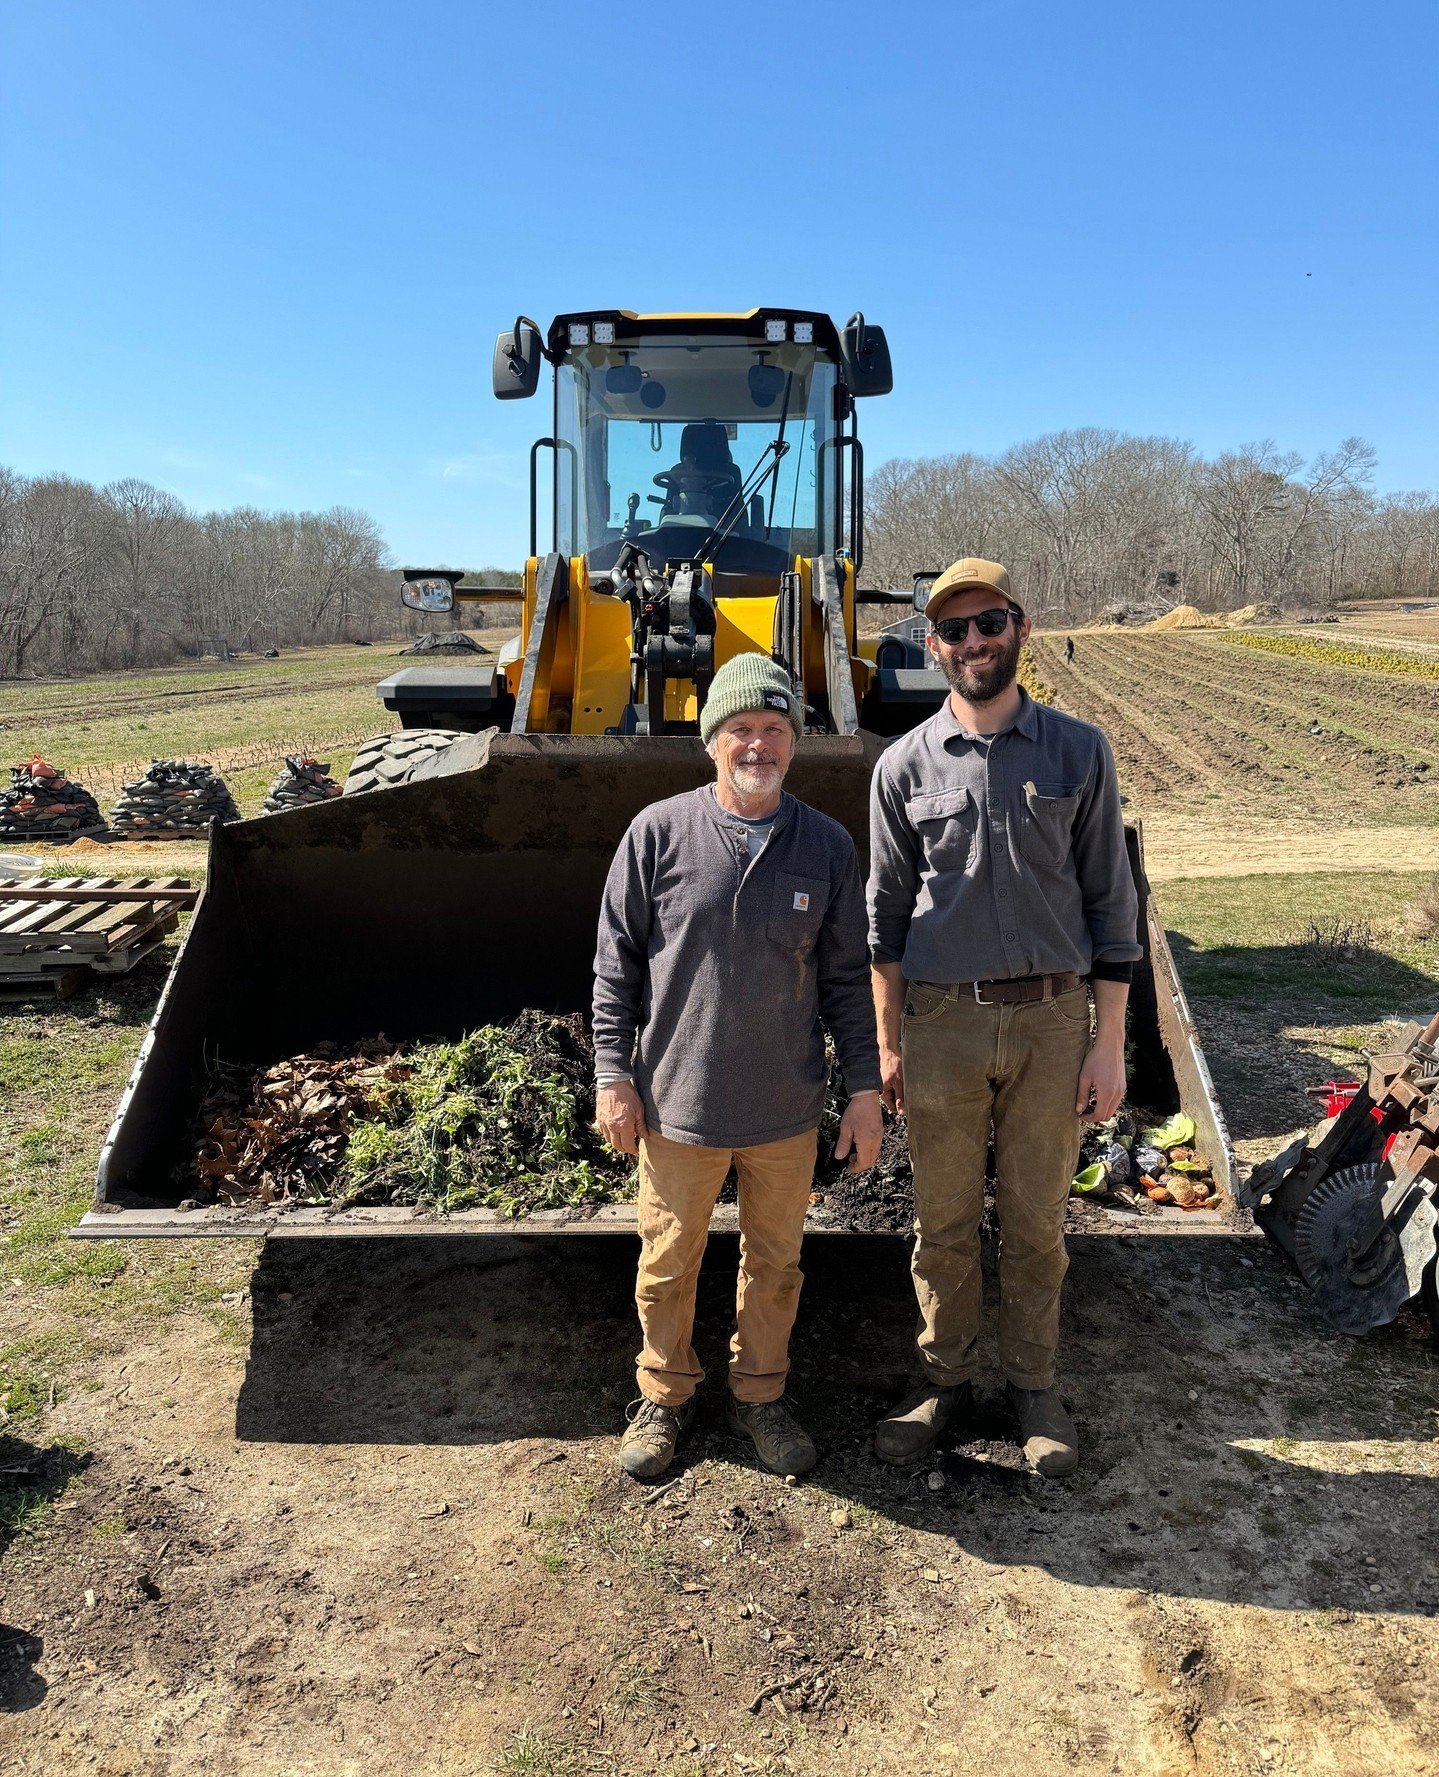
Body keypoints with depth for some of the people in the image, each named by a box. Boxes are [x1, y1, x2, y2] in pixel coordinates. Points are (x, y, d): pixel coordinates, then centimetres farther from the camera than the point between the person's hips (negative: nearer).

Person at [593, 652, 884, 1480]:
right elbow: (617, 962, -1)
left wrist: (866, 1087, 3)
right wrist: (613, 1075, -3)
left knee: (775, 1263, 17)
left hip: (786, 1109, 2)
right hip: (678, 1103, -1)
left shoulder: (828, 846, -2)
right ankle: (665, 1396, 38)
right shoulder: (658, 834, -7)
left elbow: (847, 976, 4)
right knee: (669, 1263, 15)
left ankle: (761, 1396, 40)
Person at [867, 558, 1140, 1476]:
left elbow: (1111, 906, 1)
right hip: (943, 1022, 1)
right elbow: (887, 913, 6)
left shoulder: (1079, 752, 0)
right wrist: (887, 1044, 3)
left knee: (1036, 1220, 12)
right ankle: (945, 1378, 31)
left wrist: (1110, 1043, -2)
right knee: (945, 1221, 11)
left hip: (1052, 1021, 0)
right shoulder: (906, 765, 1)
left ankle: (1036, 1385, 32)